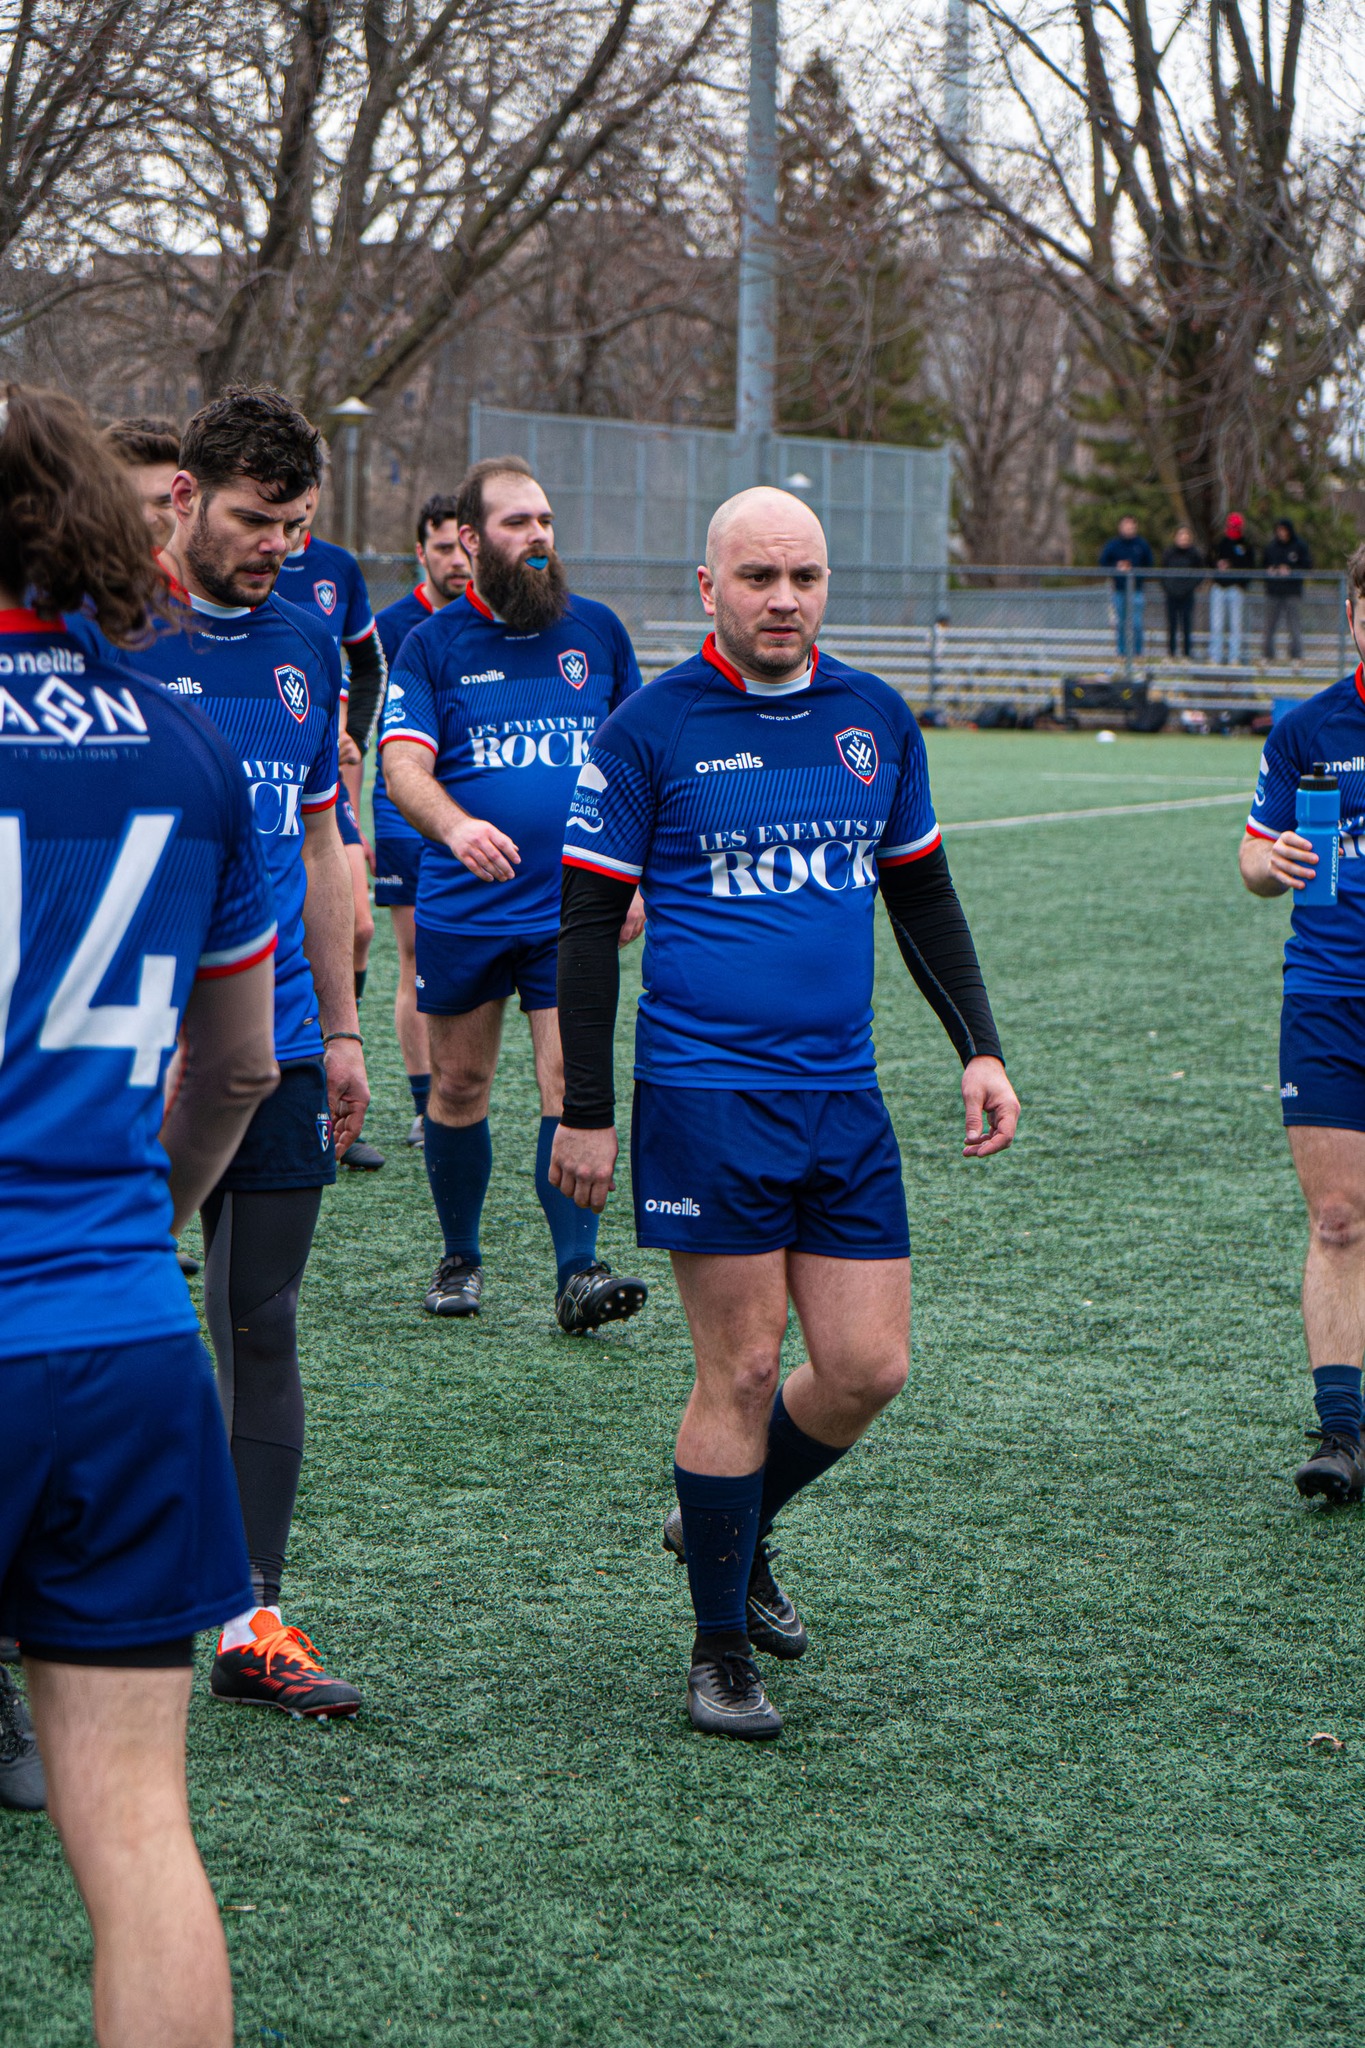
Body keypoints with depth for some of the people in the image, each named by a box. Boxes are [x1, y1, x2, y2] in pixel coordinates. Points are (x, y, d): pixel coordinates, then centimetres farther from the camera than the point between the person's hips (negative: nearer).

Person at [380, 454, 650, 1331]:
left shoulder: (597, 630, 7)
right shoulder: (435, 643, 0)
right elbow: (404, 764, -12)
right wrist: (456, 826, -32)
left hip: (573, 907, 1)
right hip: (461, 909, 0)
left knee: (572, 1083, -9)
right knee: (460, 1084, 8)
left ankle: (578, 1273, -8)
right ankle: (460, 1257, 25)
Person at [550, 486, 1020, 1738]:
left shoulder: (875, 717, 9)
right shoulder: (650, 730, -5)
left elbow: (923, 895, 19)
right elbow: (588, 921, -2)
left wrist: (979, 1048, 11)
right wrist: (586, 1112, -4)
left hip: (845, 1096, 5)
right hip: (708, 1097, -5)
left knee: (870, 1368, 3)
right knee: (743, 1371, -3)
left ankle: (728, 1523, 31)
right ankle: (721, 1651, 13)